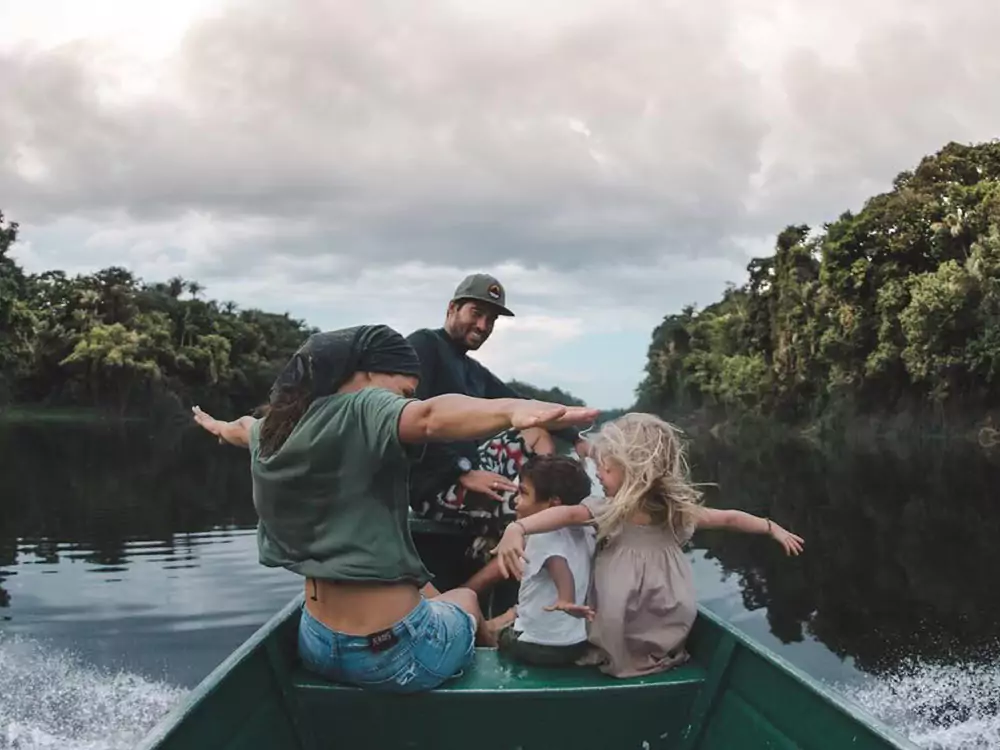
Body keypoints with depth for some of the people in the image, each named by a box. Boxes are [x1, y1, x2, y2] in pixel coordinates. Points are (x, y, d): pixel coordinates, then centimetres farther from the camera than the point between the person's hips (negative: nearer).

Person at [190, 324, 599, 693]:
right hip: (390, 651, -7)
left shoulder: (272, 430, 4)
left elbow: (240, 429, 29)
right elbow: (429, 417, -44)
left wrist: (217, 426, 52)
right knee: (464, 598, 27)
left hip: (315, 645, 7)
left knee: (430, 593, 34)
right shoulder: (360, 411, -21)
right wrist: (512, 411, -61)